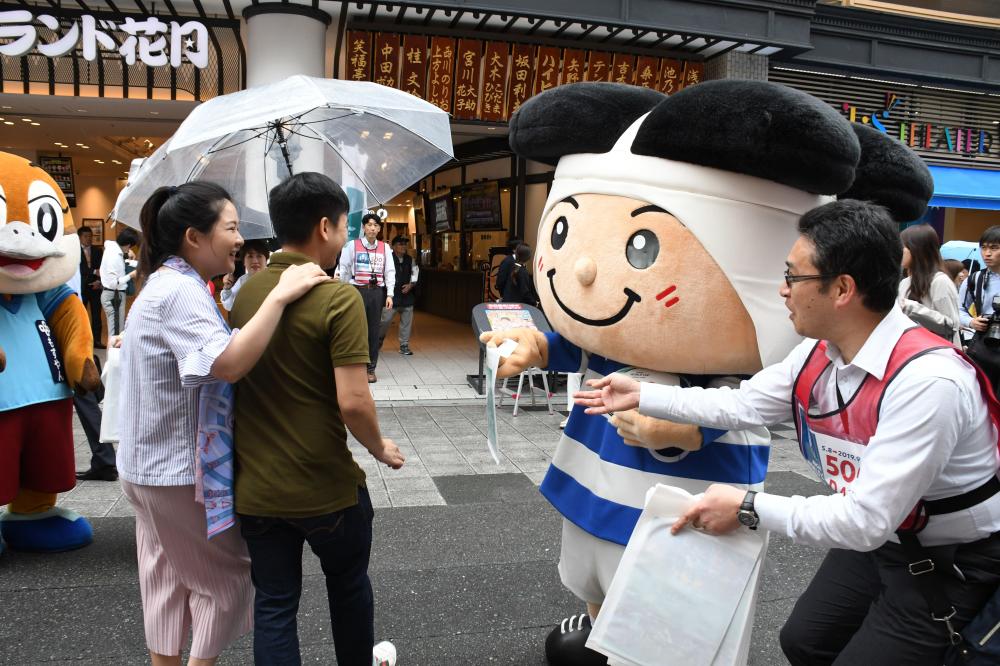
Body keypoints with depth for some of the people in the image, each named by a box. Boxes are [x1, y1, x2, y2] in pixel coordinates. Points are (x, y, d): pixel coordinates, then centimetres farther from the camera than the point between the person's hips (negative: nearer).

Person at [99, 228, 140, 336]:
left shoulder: (112, 246, 5)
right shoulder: (114, 256, -22)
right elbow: (113, 283, -24)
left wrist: (127, 251, 23)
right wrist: (130, 275, -17)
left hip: (113, 295, 10)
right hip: (114, 296, -10)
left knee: (117, 329, 15)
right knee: (116, 330, -8)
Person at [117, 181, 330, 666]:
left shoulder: (167, 285, 10)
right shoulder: (180, 292, -24)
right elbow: (229, 363, -38)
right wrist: (280, 295, -37)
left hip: (152, 463, 10)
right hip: (182, 468, -10)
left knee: (166, 578, 19)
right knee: (226, 575, 6)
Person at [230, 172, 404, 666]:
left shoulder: (246, 292, 0)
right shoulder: (338, 298, -18)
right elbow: (352, 401, -23)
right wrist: (380, 448, -5)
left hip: (255, 486, 4)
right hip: (325, 486, -4)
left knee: (273, 604, 15)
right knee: (349, 587, 22)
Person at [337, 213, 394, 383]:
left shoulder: (384, 248, 6)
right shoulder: (352, 245, -1)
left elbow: (390, 271, 6)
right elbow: (344, 270, 2)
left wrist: (389, 295, 0)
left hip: (377, 291, 2)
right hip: (357, 290, -2)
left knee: (374, 330, 6)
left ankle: (371, 368, 15)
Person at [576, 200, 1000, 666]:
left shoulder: (928, 381, -35)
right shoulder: (817, 352, -10)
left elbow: (867, 520, -35)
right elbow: (741, 405, 1)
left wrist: (747, 508, -28)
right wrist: (640, 395, 3)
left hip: (952, 563, -7)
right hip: (878, 539, 7)